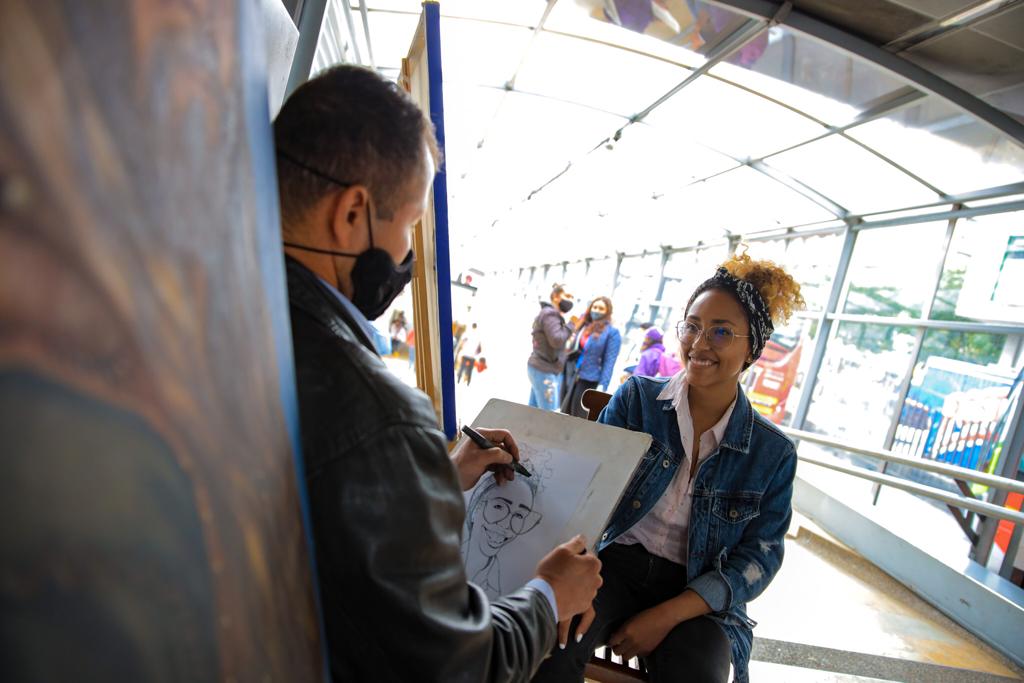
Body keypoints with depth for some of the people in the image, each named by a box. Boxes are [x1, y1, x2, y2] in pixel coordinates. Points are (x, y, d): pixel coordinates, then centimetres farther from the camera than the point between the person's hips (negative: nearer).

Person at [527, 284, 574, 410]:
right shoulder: (550, 314, -13)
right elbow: (557, 340, -24)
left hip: (541, 369, 10)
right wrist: (570, 325, -10)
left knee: (534, 409, 12)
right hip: (544, 371, -10)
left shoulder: (549, 313, 20)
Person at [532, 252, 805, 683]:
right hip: (616, 563, -1)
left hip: (699, 597, 2)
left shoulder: (774, 453, -1)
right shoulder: (636, 397, -4)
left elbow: (758, 557, -1)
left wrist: (667, 615, -13)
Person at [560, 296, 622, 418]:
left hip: (589, 382, -6)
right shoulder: (582, 325, 12)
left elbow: (609, 362, -12)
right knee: (565, 414, 12)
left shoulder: (612, 332, -6)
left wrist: (602, 386, -18)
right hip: (570, 378, 6)